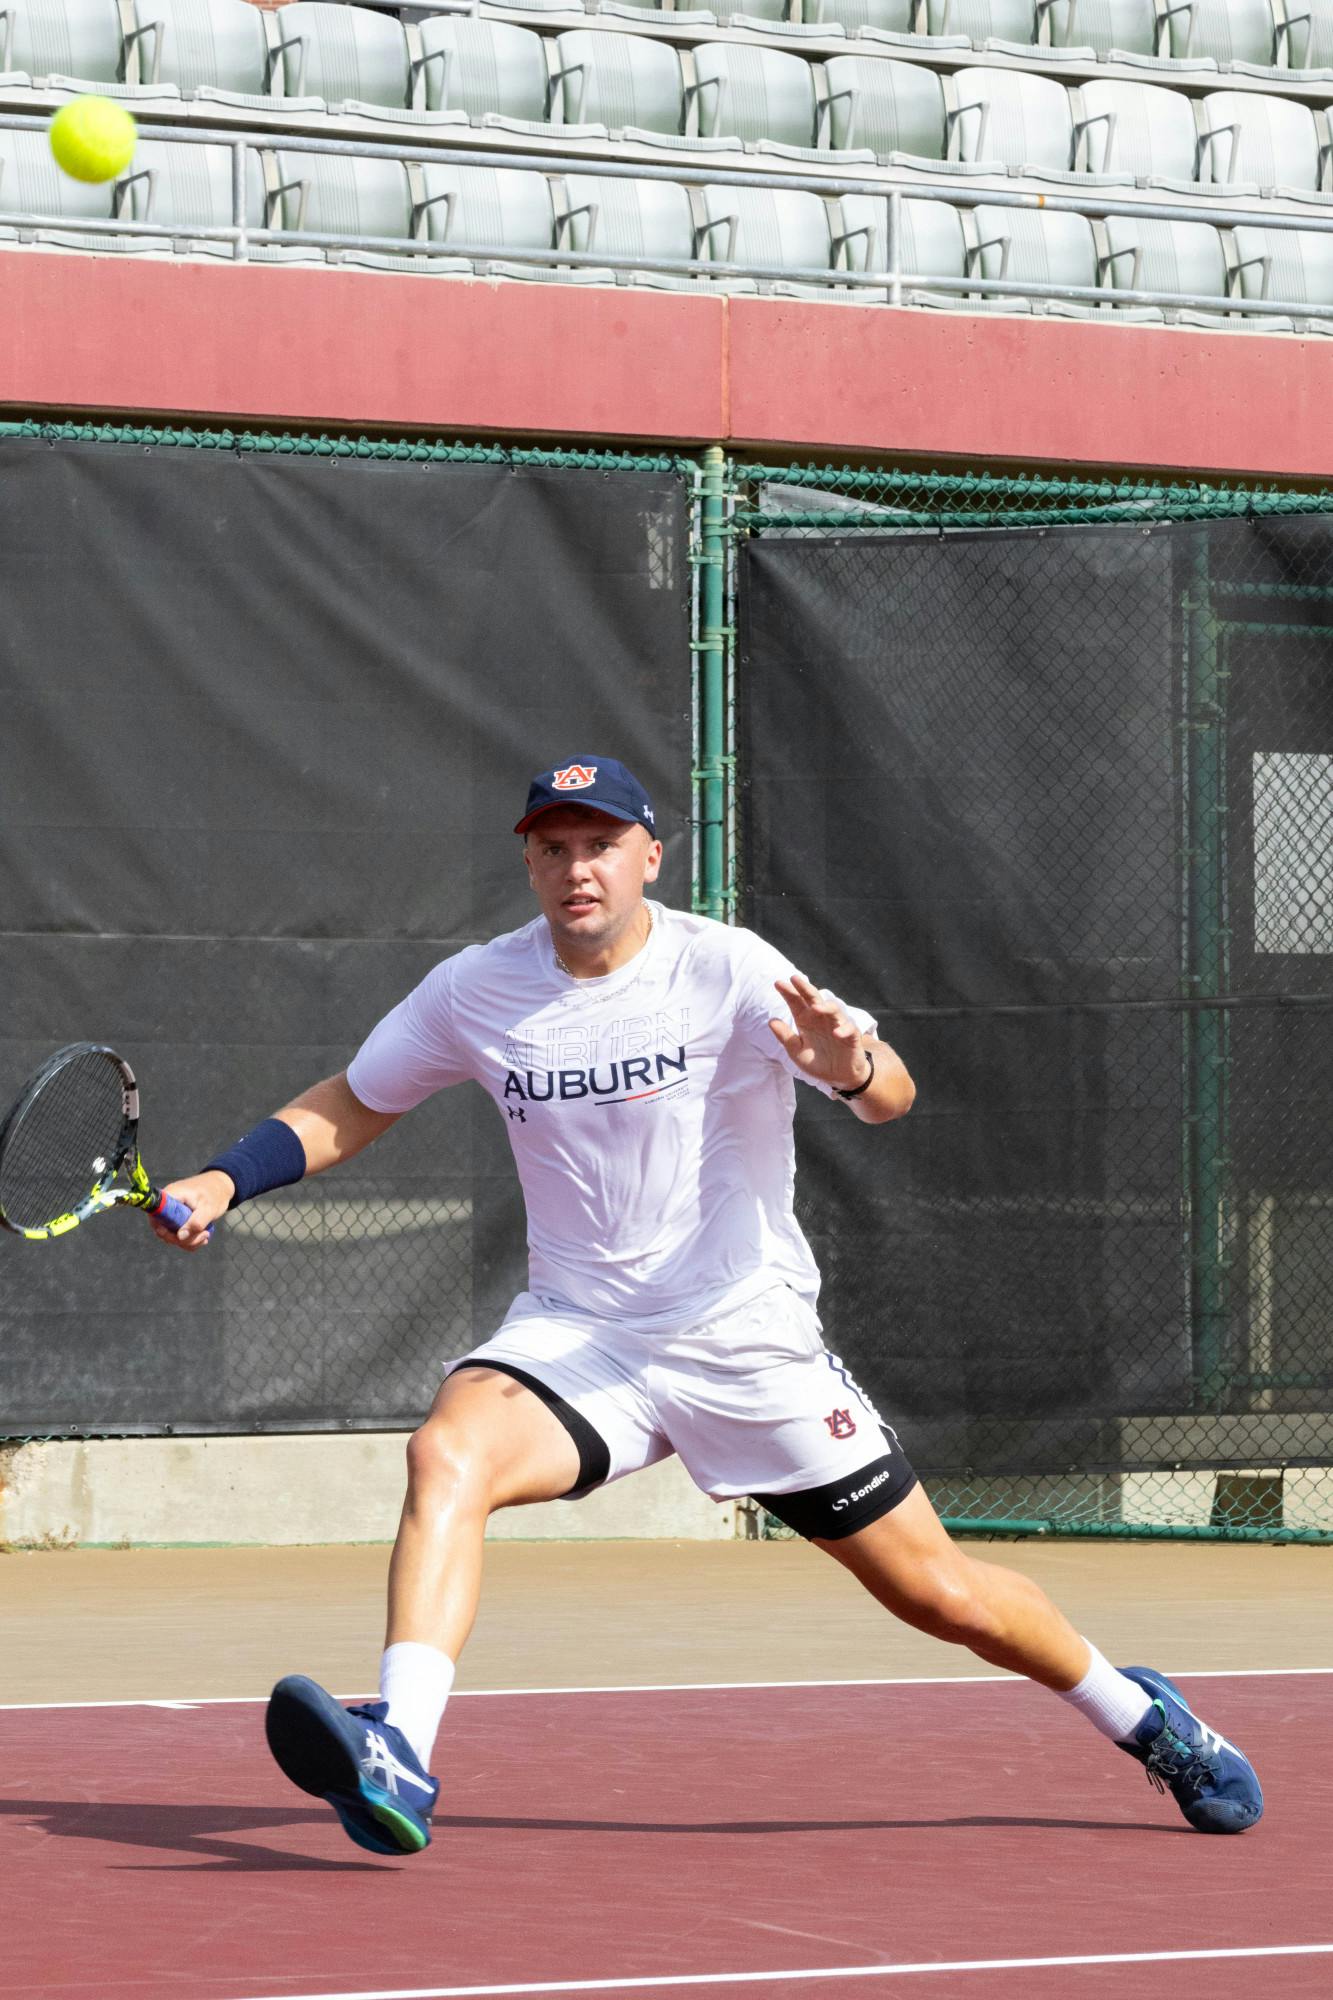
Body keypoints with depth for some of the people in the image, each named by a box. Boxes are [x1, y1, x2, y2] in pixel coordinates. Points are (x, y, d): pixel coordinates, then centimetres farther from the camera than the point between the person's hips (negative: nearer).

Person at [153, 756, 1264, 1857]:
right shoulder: (475, 992, -3)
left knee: (941, 1596, 3)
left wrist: (851, 1067, -46)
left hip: (748, 1341, -2)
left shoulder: (727, 970, -13)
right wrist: (223, 1183, -3)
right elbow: (350, 1111, 12)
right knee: (448, 1454, -30)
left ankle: (1139, 1717, 30)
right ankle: (398, 1758, -41)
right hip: (577, 1333, 2)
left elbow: (893, 1096, -23)